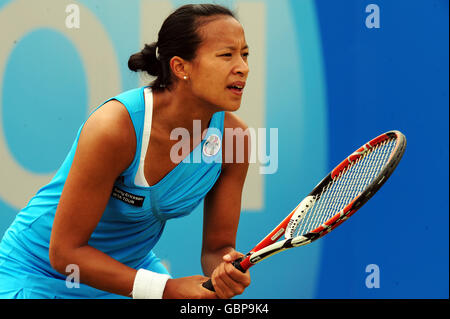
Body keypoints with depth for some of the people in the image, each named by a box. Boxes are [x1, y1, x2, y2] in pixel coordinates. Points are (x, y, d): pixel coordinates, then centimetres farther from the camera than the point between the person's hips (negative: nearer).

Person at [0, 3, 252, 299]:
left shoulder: (233, 136, -15)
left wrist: (228, 273, -30)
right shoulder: (114, 128, -31)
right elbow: (64, 252, -27)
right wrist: (167, 289, -33)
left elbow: (218, 246, -5)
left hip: (133, 266, 5)